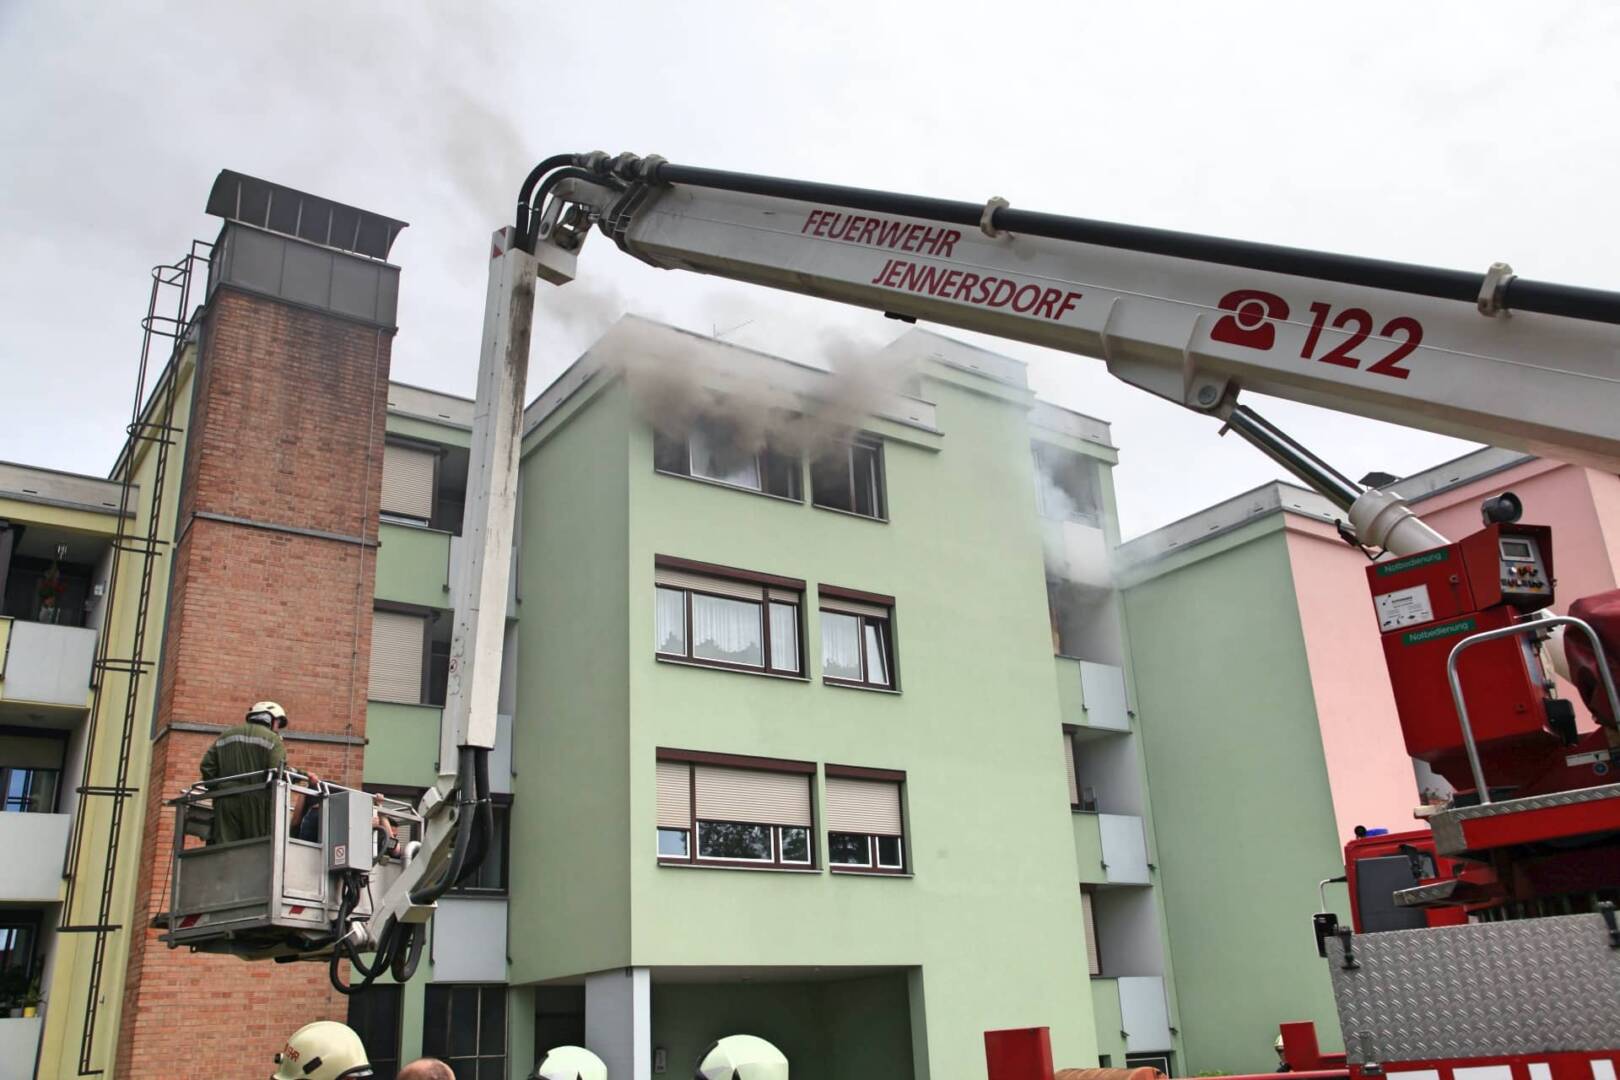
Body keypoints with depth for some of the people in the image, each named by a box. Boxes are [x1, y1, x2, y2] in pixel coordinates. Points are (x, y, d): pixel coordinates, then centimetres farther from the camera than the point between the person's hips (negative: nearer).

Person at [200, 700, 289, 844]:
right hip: (256, 803, -4)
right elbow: (277, 772, -11)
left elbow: (207, 766, 14)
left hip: (225, 804, 4)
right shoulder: (272, 739, 3)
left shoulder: (226, 735, 22)